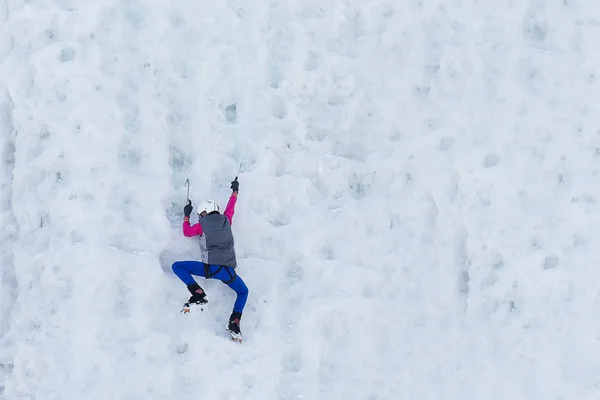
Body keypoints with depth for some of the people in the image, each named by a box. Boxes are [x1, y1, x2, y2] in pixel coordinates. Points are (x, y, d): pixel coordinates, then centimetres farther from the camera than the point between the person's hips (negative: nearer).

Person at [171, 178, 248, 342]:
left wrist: (186, 215, 41)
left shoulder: (202, 225, 8)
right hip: (228, 271, 4)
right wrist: (235, 191, 53)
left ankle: (198, 294, -8)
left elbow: (186, 232, 26)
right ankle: (235, 322, 4)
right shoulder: (226, 220, 16)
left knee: (177, 266, 10)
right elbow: (231, 207, 36)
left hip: (210, 268, -3)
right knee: (243, 292, 29)